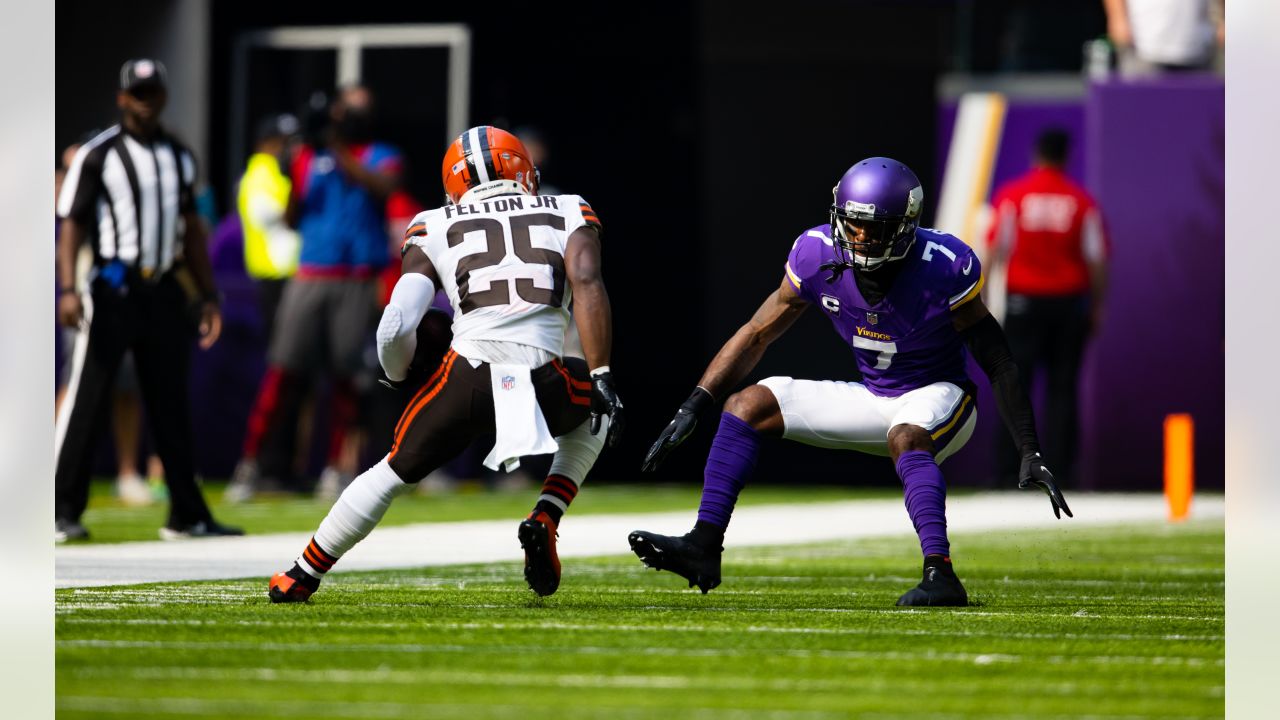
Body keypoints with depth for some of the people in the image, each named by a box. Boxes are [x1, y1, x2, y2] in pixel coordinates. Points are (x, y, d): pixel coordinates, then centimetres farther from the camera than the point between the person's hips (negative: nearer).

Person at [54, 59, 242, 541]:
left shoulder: (179, 157, 13)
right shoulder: (98, 155, -4)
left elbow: (190, 230, 19)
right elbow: (71, 225, -8)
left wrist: (207, 295, 15)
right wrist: (67, 289, -19)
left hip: (163, 291, 5)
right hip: (113, 290, -5)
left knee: (171, 402, 8)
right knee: (86, 398, -5)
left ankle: (187, 515, 12)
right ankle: (63, 511, 0)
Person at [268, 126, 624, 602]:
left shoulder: (436, 231, 18)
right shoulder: (568, 215, 19)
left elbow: (396, 328, 7)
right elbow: (587, 286, -1)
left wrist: (398, 376, 28)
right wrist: (601, 378, -2)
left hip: (467, 379, 0)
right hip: (544, 381, 0)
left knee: (395, 471, 24)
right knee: (596, 412, 35)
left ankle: (302, 575, 33)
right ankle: (544, 521, 16)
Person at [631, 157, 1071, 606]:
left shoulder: (943, 267, -25)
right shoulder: (818, 257, -14)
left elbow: (999, 366, -17)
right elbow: (757, 335, -2)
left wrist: (1030, 454, -19)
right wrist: (692, 409, -8)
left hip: (937, 396, -5)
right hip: (873, 398, 5)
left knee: (905, 437, -39)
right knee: (748, 405, -6)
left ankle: (940, 574, -45)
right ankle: (703, 548, -11)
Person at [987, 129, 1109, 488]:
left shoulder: (1010, 196, -1)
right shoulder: (1083, 202, 1)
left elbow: (995, 250, -4)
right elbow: (1097, 260, 1)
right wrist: (1097, 307, 9)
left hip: (1023, 301, -1)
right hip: (1070, 301, 1)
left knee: (1015, 384, 1)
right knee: (1062, 388, 4)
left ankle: (1007, 469, -4)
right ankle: (1058, 469, 0)